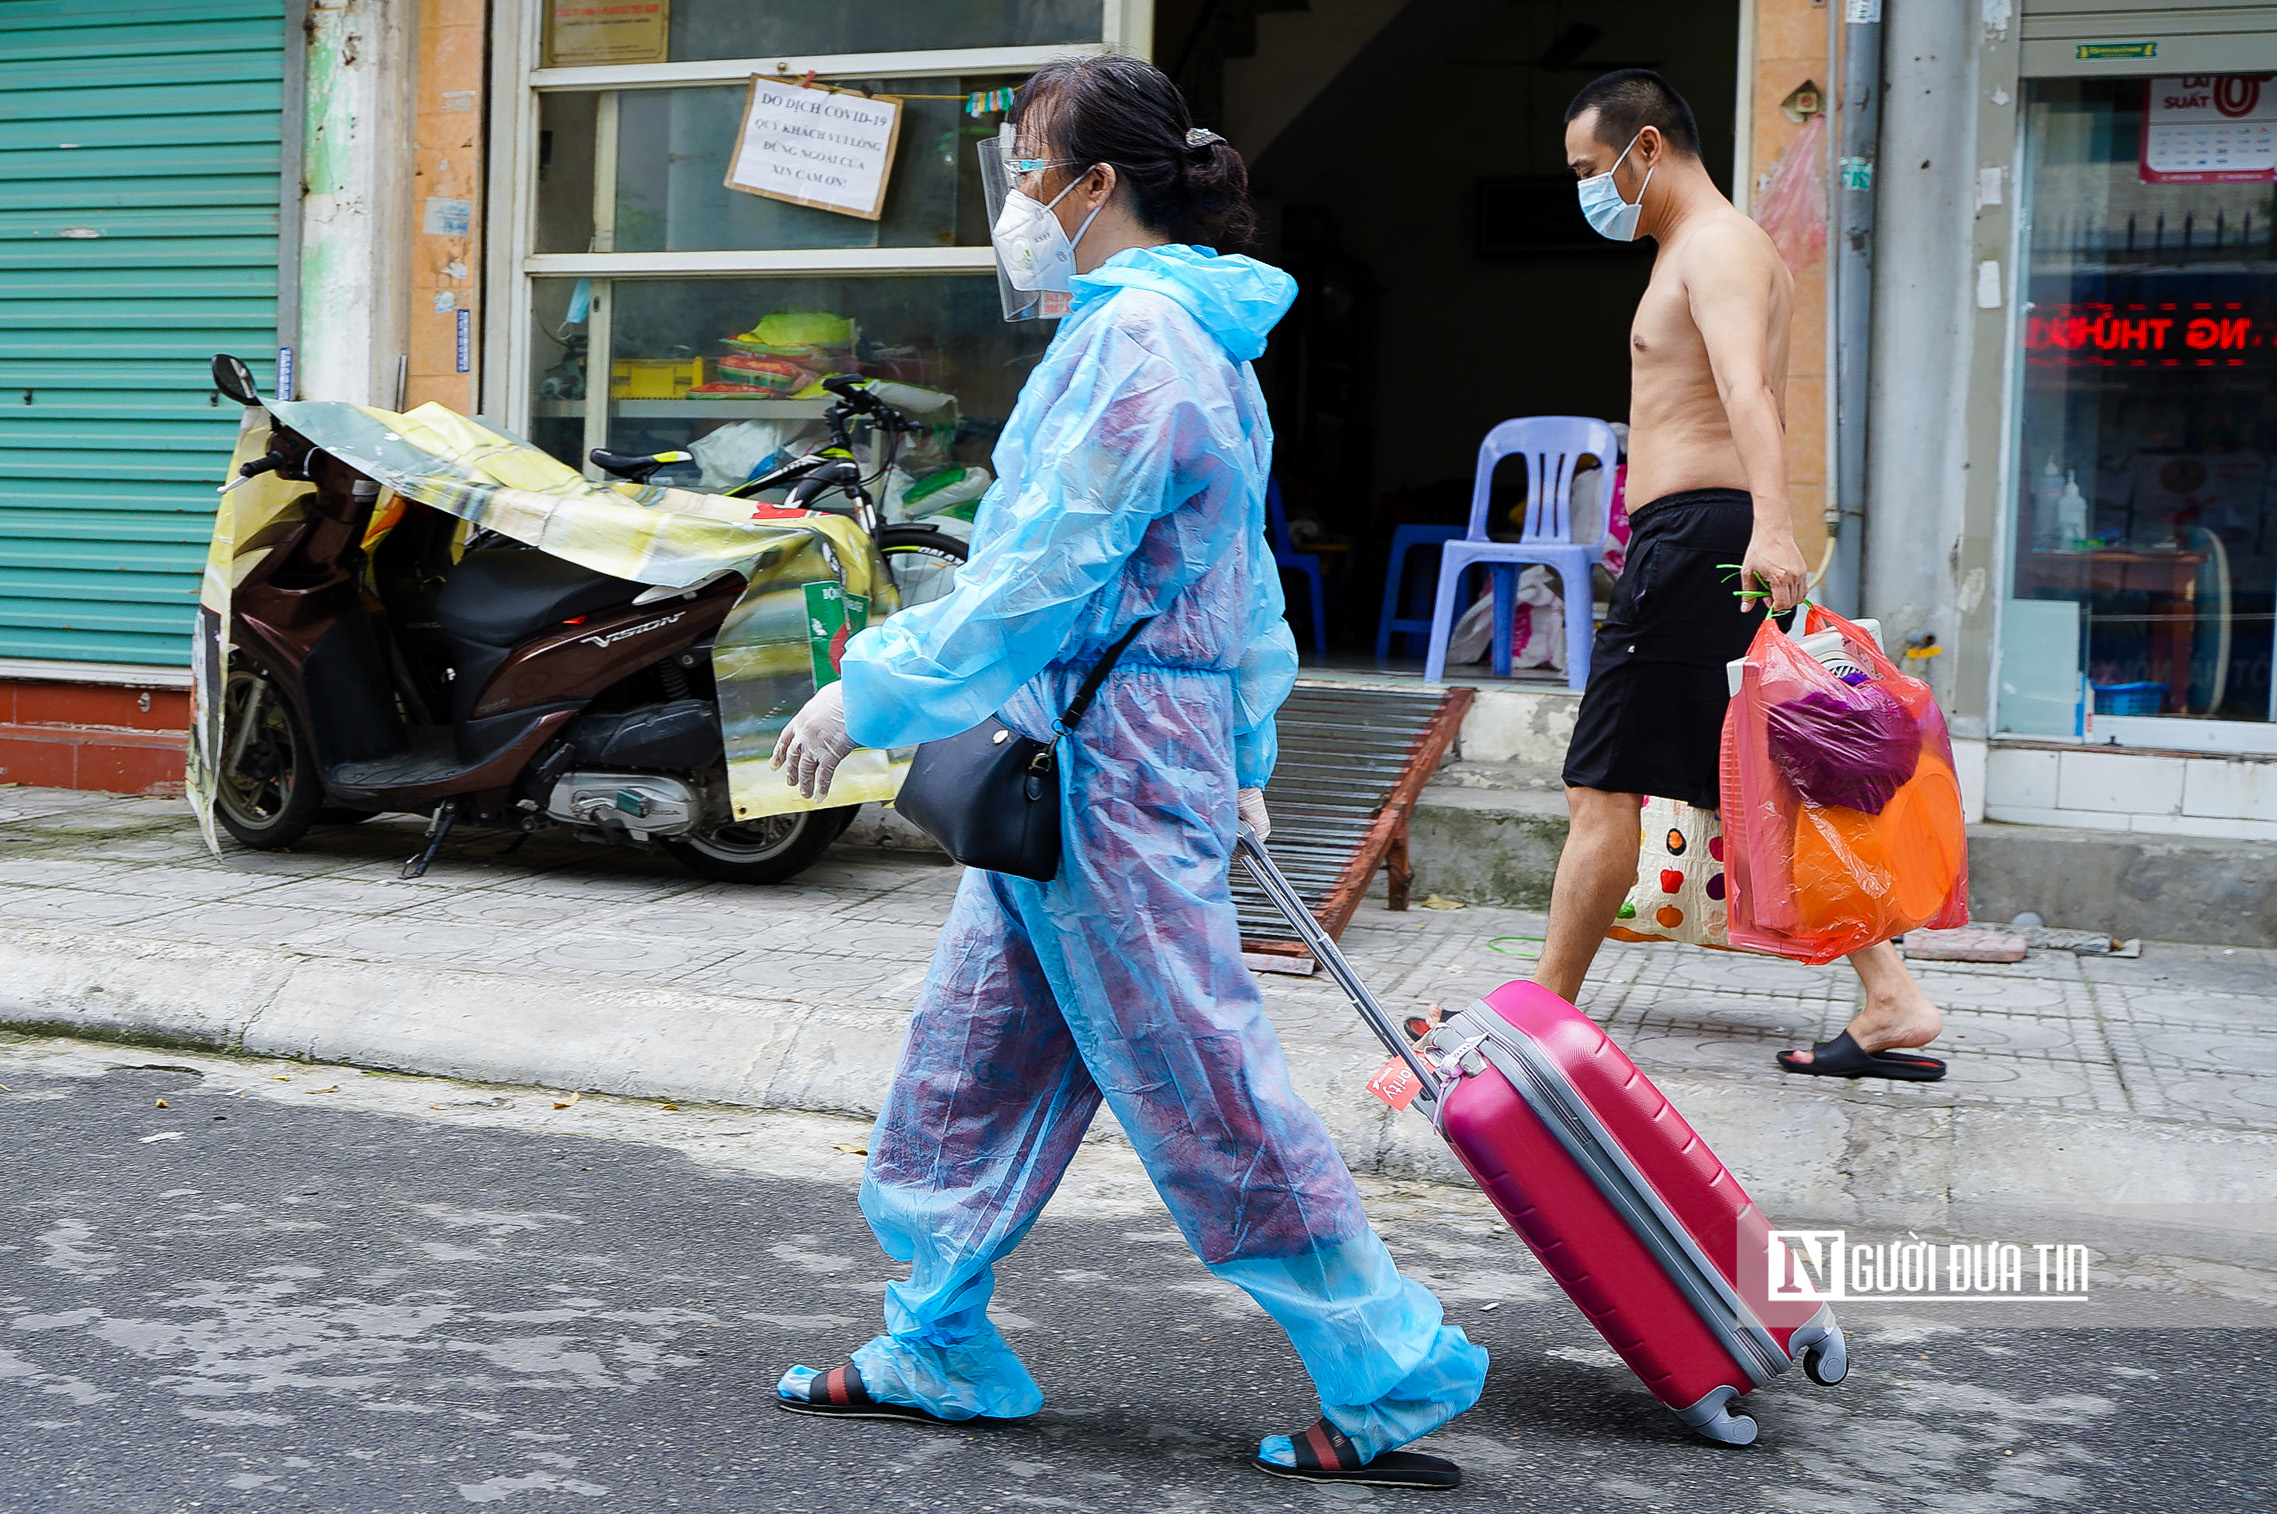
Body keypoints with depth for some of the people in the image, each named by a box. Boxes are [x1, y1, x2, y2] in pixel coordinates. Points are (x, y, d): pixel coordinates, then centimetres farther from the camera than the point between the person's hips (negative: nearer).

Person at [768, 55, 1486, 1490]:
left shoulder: (1135, 334, -16)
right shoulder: (1188, 333, 16)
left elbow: (1042, 577, -20)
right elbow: (1246, 574, 21)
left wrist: (866, 695, -12)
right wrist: (1241, 754, 26)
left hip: (1110, 765, -10)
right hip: (1073, 766, 10)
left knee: (1205, 1087, -3)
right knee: (971, 1061, 15)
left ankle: (1396, 1381, 8)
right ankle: (941, 1352, 27)